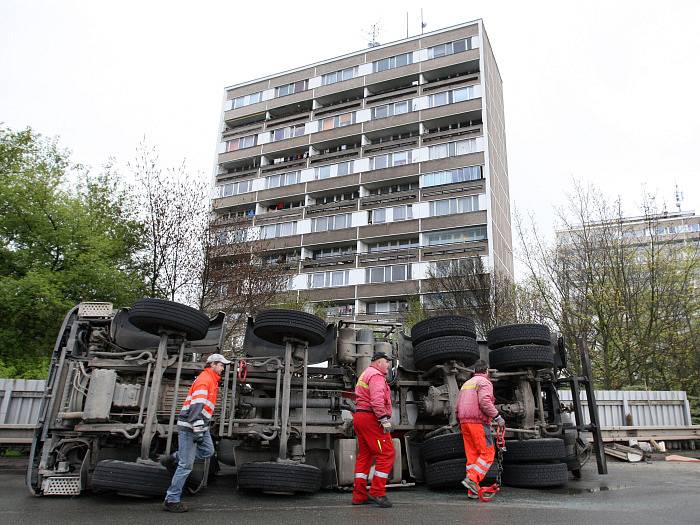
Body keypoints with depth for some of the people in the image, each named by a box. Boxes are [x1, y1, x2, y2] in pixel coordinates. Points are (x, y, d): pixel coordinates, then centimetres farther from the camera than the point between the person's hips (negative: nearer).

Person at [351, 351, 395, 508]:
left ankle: (359, 495, 12)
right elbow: (377, 399, -22)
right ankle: (377, 492, -9)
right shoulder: (376, 375, -8)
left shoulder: (364, 375, 24)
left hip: (359, 417, 10)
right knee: (386, 454, -8)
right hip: (372, 418, -10)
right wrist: (384, 419, -25)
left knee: (364, 455, 11)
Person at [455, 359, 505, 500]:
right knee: (487, 453, -3)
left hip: (465, 422, 8)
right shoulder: (484, 382, -2)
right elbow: (485, 402, -18)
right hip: (478, 421, -8)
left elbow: (458, 407, 21)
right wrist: (497, 417, -12)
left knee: (472, 455, 8)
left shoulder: (466, 384, 23)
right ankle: (472, 479, -16)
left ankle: (473, 491, 7)